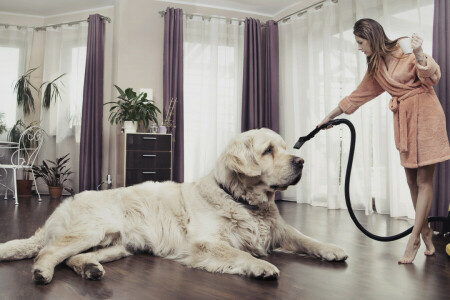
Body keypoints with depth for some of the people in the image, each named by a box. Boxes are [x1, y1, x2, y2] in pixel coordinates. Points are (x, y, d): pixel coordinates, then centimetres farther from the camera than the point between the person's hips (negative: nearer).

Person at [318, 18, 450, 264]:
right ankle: (425, 232, 16)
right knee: (412, 182, 4)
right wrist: (330, 116, 25)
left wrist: (419, 54, -30)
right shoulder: (376, 68, 14)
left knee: (423, 181, -4)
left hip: (425, 115, -6)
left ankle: (413, 240, -2)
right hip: (403, 120, 7)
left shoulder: (406, 52, -6)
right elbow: (358, 95, 22)